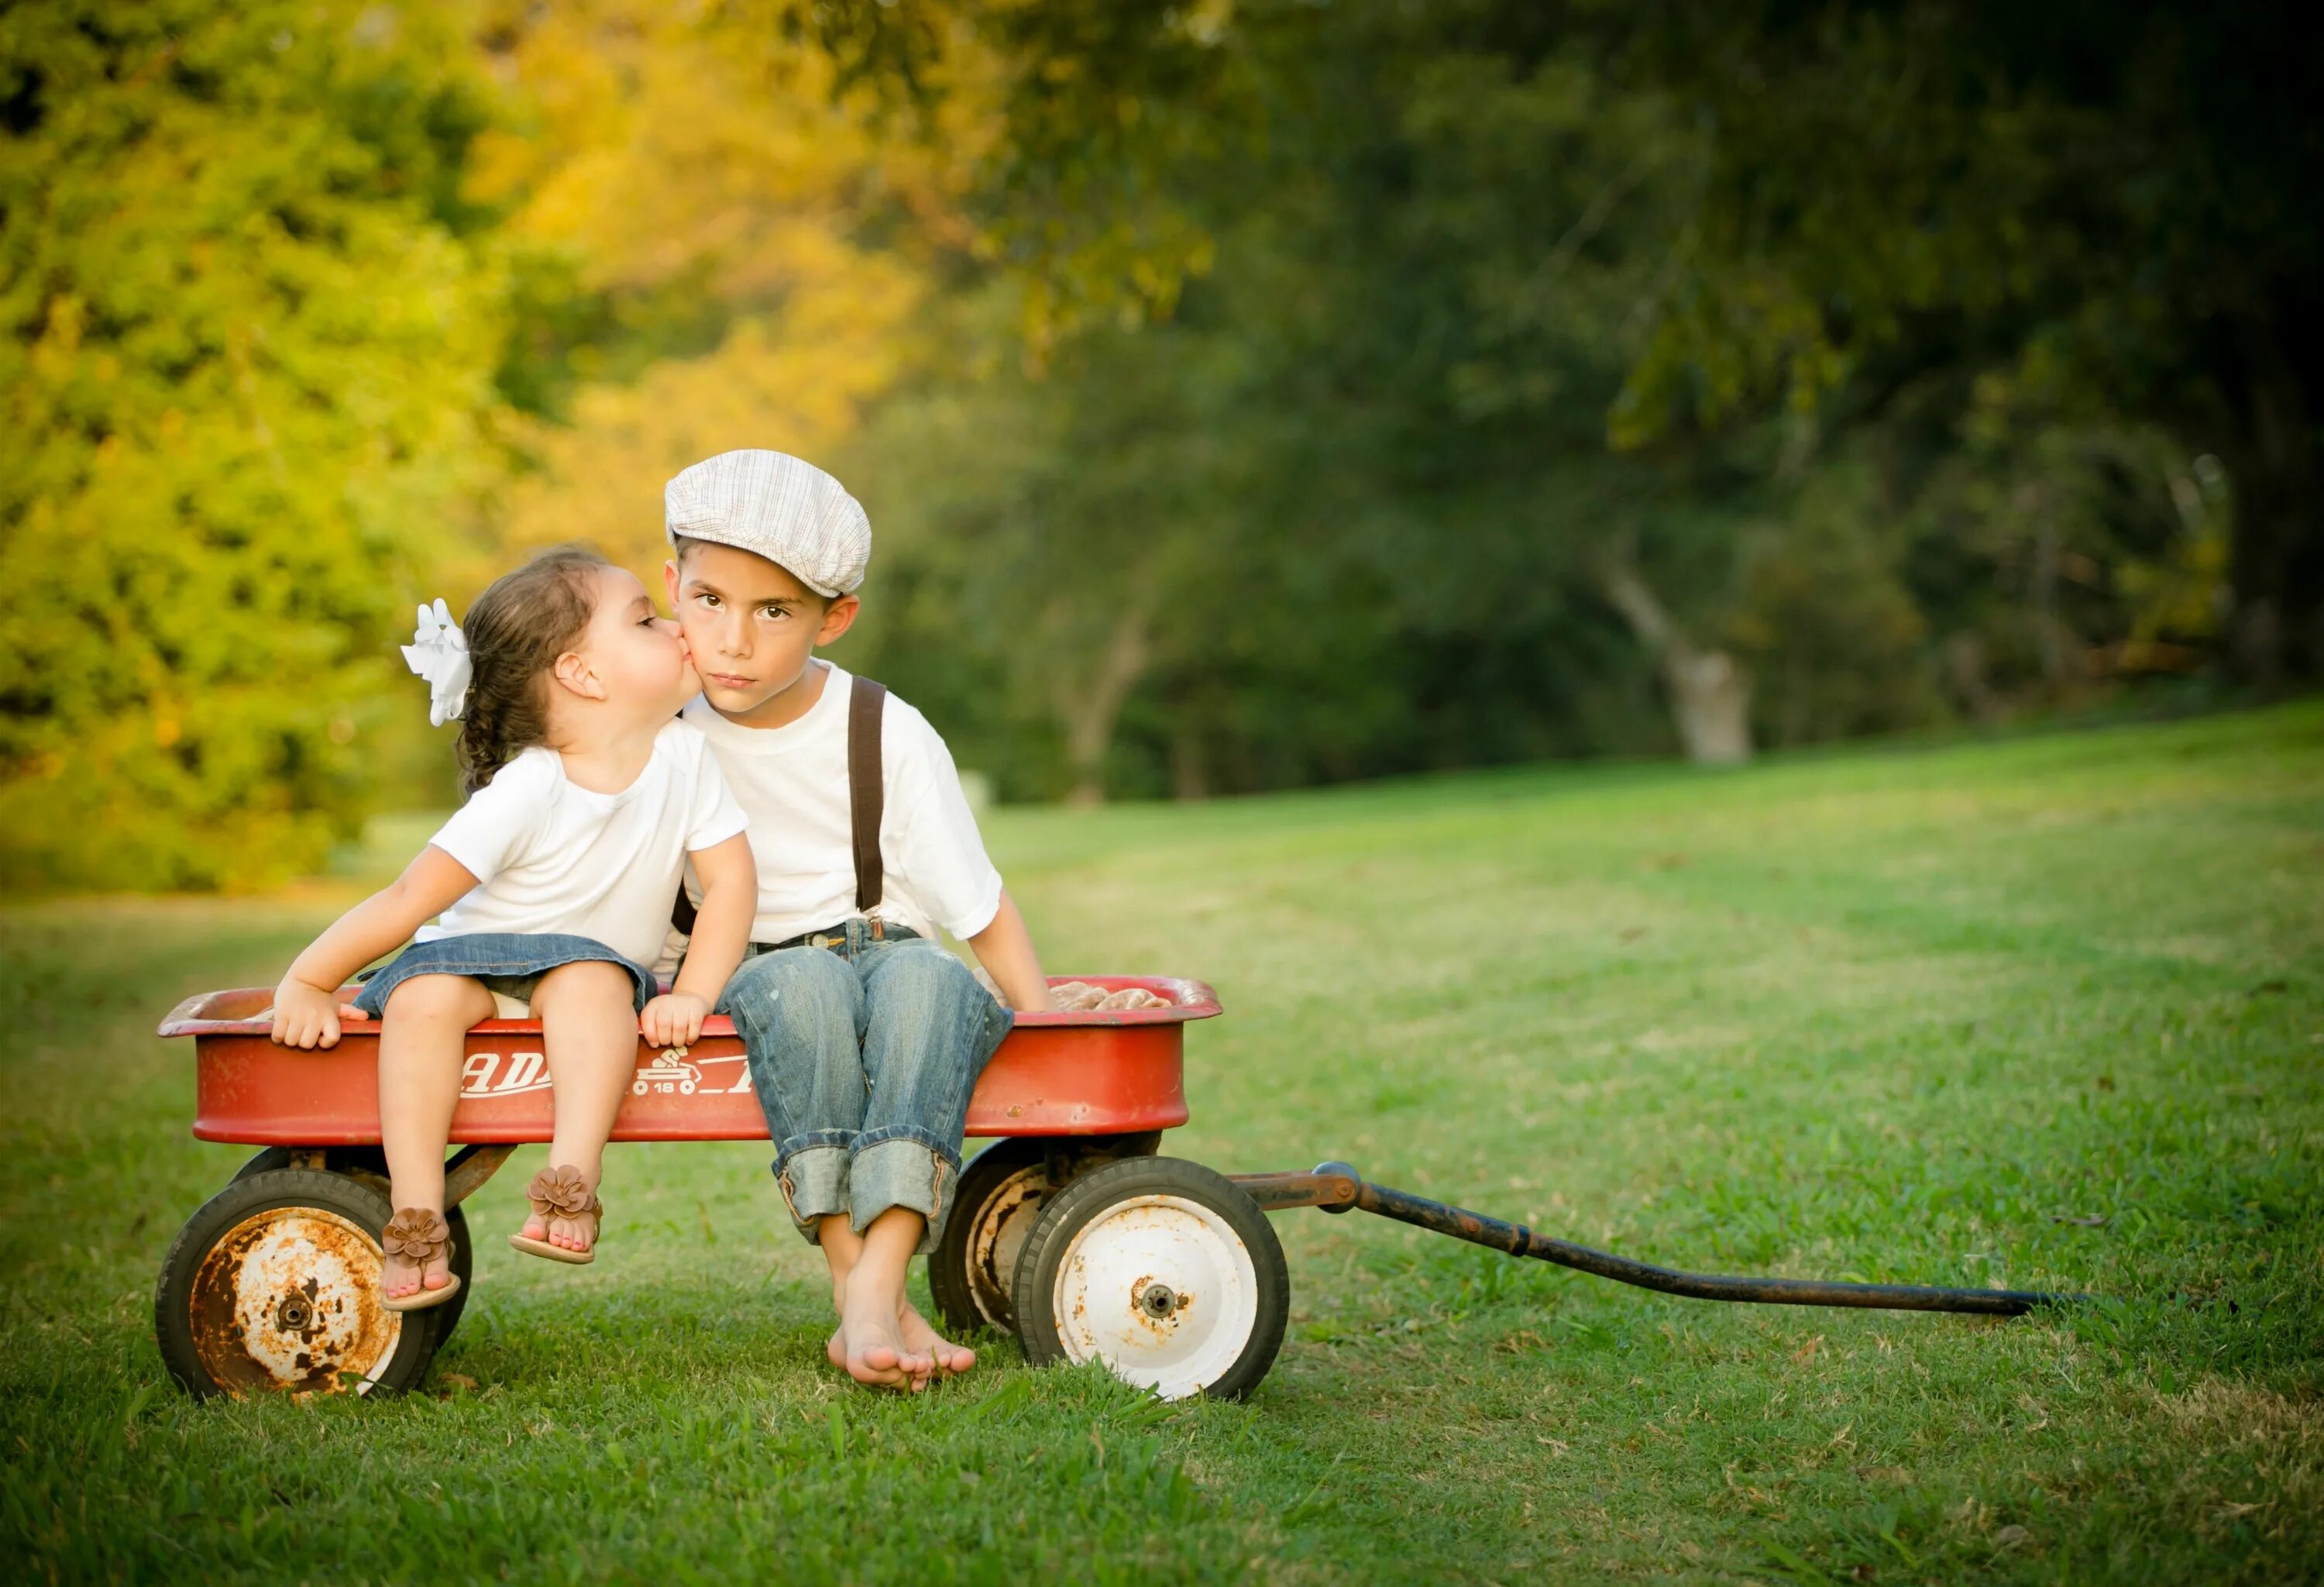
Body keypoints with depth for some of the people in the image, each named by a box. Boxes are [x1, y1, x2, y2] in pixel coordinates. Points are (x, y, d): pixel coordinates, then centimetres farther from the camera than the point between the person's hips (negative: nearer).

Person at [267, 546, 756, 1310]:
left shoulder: (684, 754, -11)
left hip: (592, 967, 2)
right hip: (477, 958, -2)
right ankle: (416, 1221, -32)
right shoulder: (523, 795, -23)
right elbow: (411, 898, -21)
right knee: (424, 993, -33)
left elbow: (730, 879, -7)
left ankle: (572, 1182, -39)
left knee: (592, 979, -33)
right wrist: (304, 985, -20)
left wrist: (694, 995, -19)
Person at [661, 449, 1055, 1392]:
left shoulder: (887, 737, -8)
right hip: (755, 972, 1)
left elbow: (983, 912, -5)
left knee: (927, 976, -37)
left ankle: (879, 1281, -50)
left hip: (892, 955, 0)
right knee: (804, 981, -36)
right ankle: (858, 1292, -44)